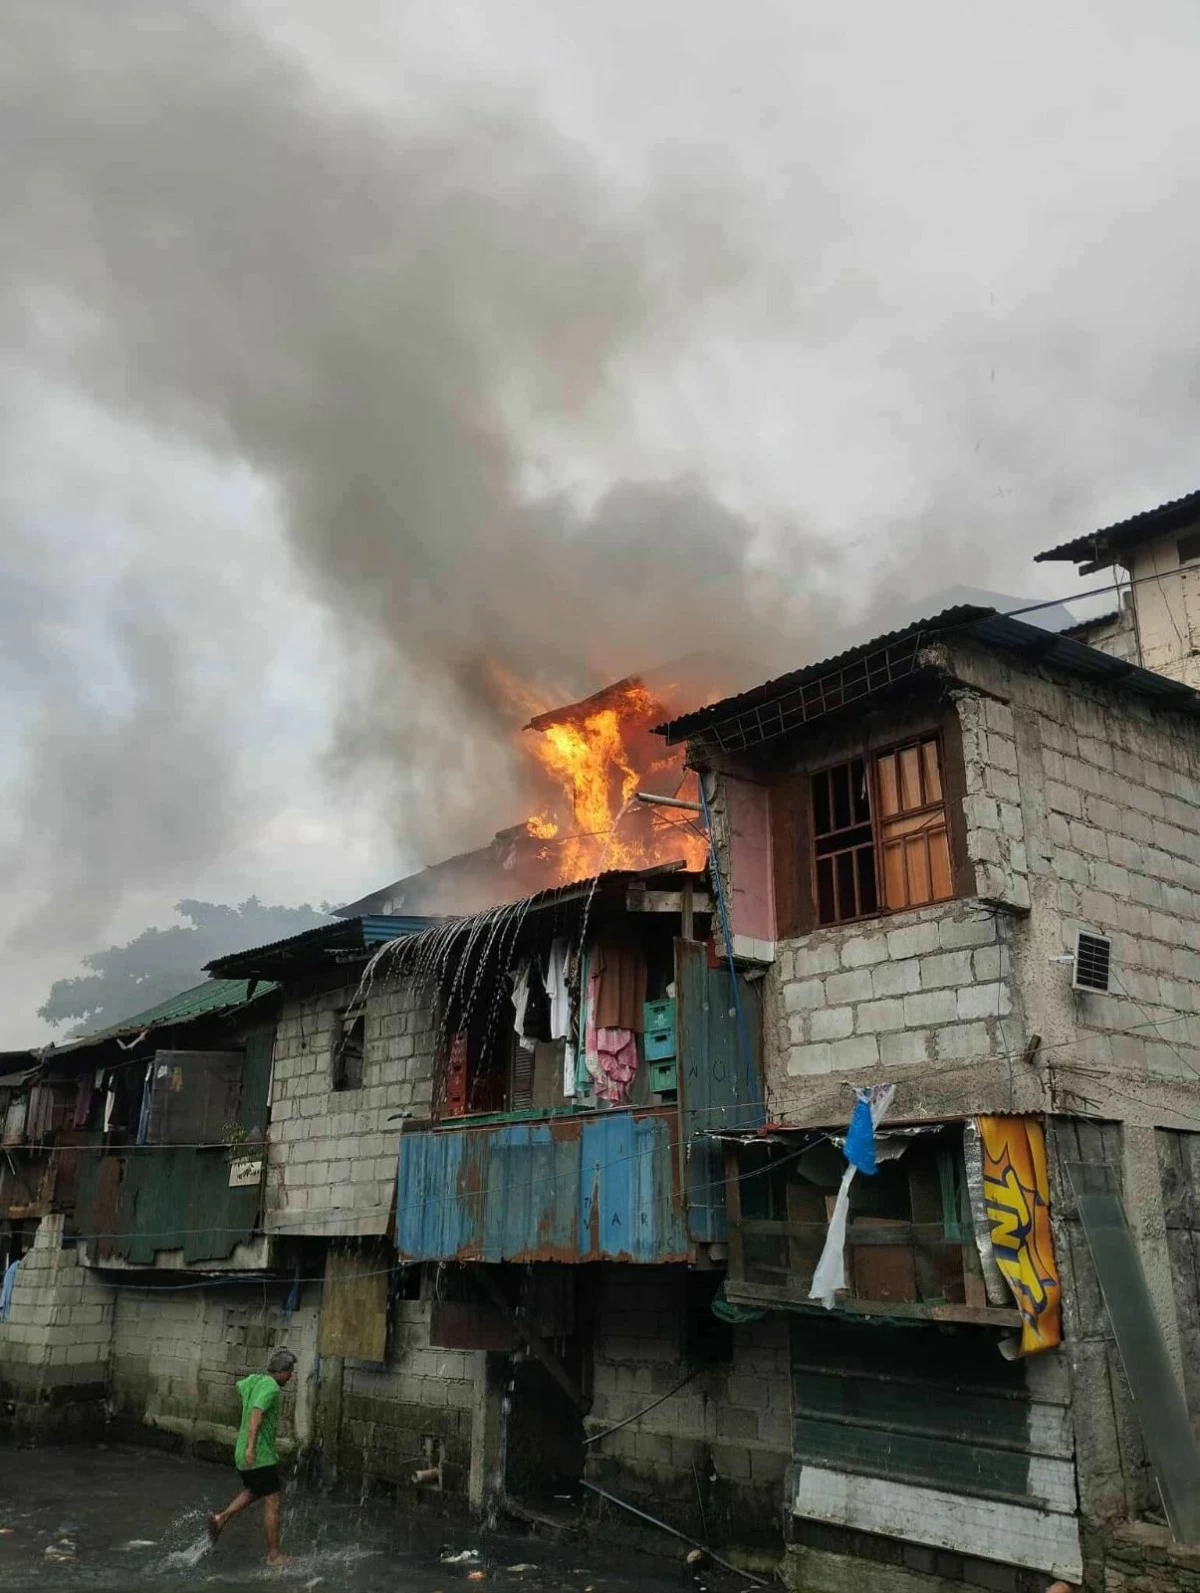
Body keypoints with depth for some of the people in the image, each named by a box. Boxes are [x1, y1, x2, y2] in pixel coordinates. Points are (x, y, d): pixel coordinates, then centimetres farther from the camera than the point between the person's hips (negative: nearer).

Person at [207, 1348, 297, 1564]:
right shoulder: (271, 1388, -18)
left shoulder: (253, 1380, 7)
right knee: (272, 1504, 1)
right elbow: (256, 1414, -32)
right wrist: (251, 1446, -39)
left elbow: (239, 1386, 30)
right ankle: (274, 1555, 6)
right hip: (260, 1456, -9)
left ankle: (222, 1517, 16)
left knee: (252, 1492, 29)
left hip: (243, 1455, 9)